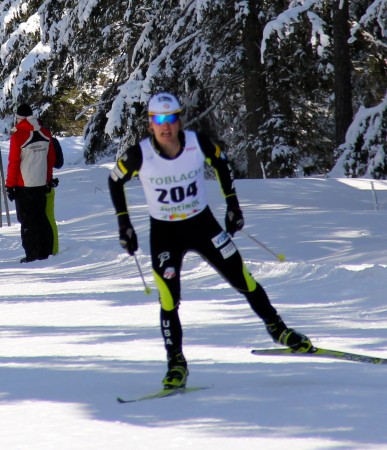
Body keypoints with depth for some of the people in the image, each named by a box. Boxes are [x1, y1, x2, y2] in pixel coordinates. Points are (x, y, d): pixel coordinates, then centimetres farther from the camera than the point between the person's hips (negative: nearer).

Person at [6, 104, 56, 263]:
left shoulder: (18, 136, -15)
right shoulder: (45, 134, 2)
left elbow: (13, 163, -13)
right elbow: (51, 159, 10)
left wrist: (10, 186, -6)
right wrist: (48, 180, 21)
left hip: (23, 185, -5)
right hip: (41, 184, 5)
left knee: (27, 220, 0)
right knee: (41, 218, 15)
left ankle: (33, 254, -1)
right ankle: (45, 250, 18)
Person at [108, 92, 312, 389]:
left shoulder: (198, 143, -16)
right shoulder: (140, 155, -19)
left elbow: (221, 162, 6)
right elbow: (115, 181, 0)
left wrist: (233, 204, 6)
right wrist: (124, 225, -1)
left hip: (202, 224, 1)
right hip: (164, 233, -1)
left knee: (243, 280, 2)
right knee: (169, 300, -9)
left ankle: (278, 329, 22)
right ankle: (176, 362, 7)